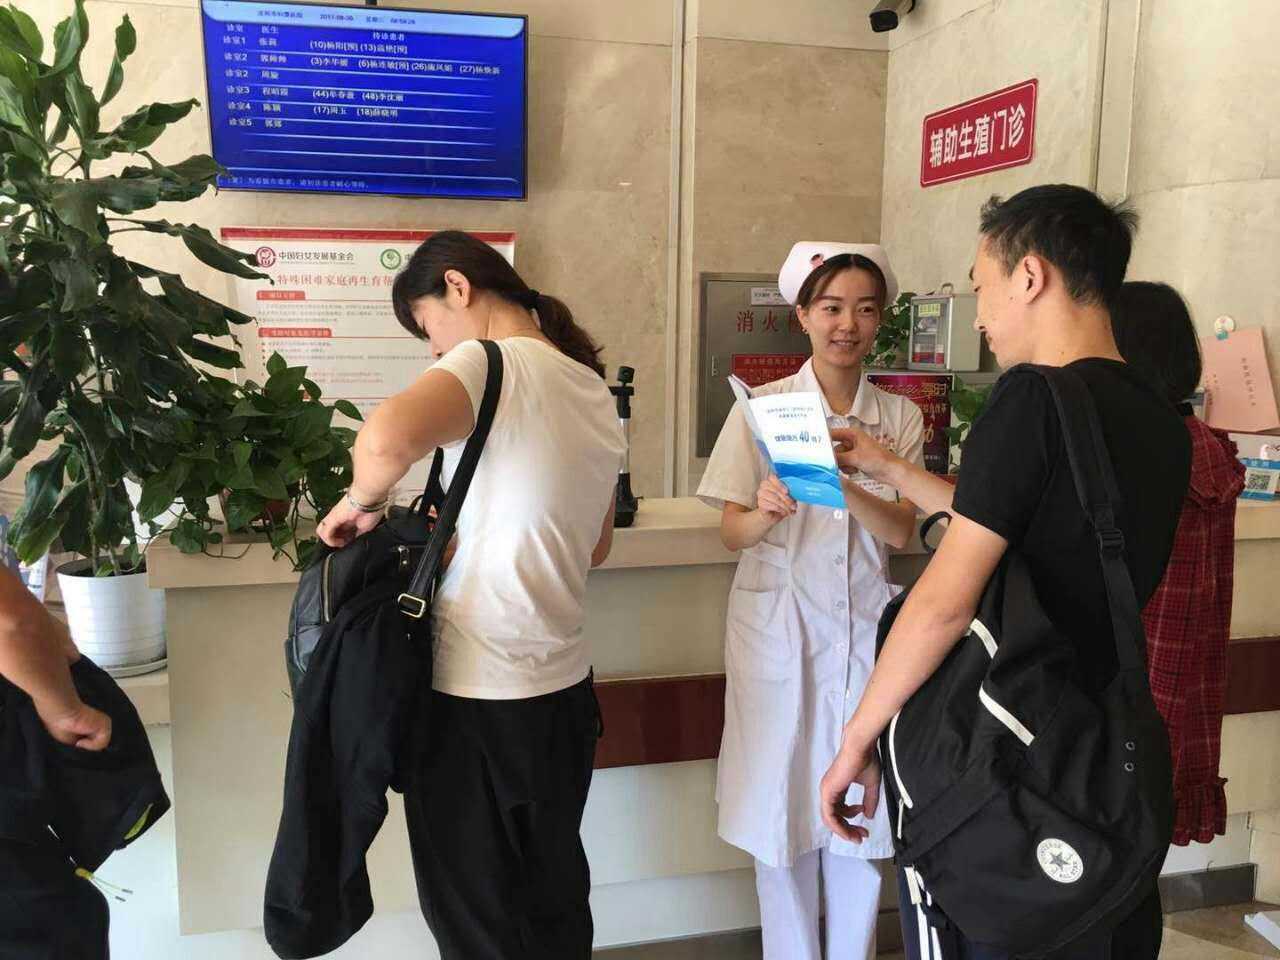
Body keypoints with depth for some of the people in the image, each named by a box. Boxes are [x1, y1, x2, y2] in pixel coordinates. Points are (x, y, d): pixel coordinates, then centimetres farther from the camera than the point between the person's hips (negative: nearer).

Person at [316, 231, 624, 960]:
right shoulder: (594, 387, 10)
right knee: (555, 899, 21)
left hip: (478, 691, -7)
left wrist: (362, 502, -14)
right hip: (565, 681, 7)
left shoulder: (489, 362, -13)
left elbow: (387, 437, -35)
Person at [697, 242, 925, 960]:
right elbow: (732, 532, -4)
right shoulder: (762, 406, -1)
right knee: (783, 803, 5)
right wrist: (766, 511, -27)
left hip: (865, 626, 2)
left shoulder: (900, 416, 5)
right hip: (779, 623, -1)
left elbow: (901, 531, -5)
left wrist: (843, 485, -24)